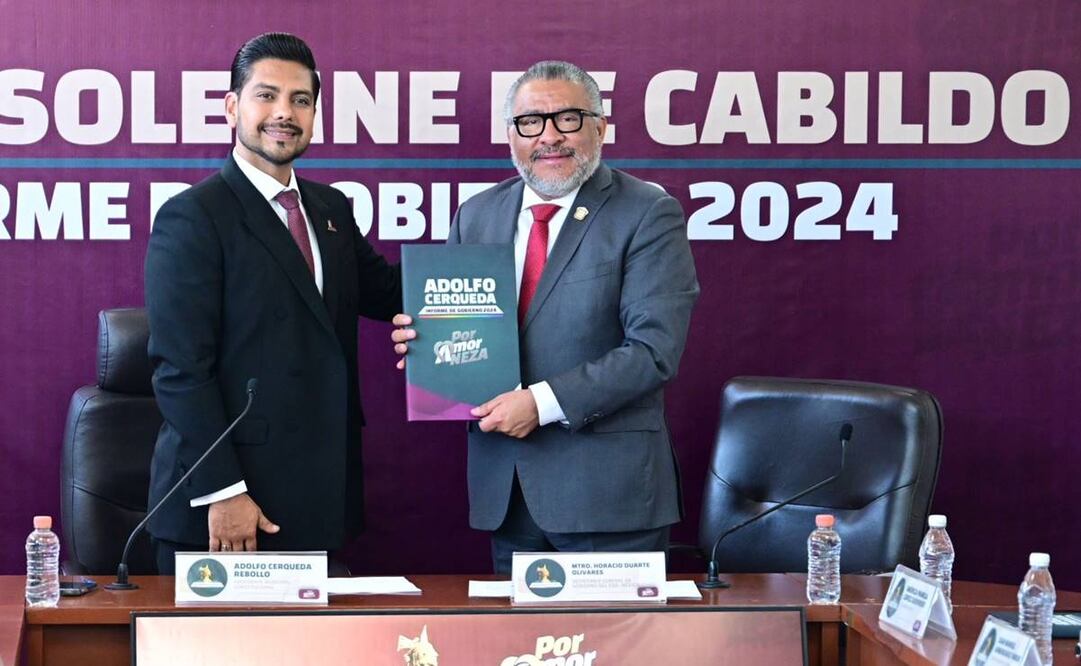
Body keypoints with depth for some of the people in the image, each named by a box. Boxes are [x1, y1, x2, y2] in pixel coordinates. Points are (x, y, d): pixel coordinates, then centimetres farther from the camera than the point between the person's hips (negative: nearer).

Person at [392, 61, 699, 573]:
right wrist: (423, 340, -7)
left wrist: (544, 402, -20)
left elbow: (654, 348, -14)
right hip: (504, 487, 5)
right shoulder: (476, 215, 11)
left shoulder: (648, 215, -6)